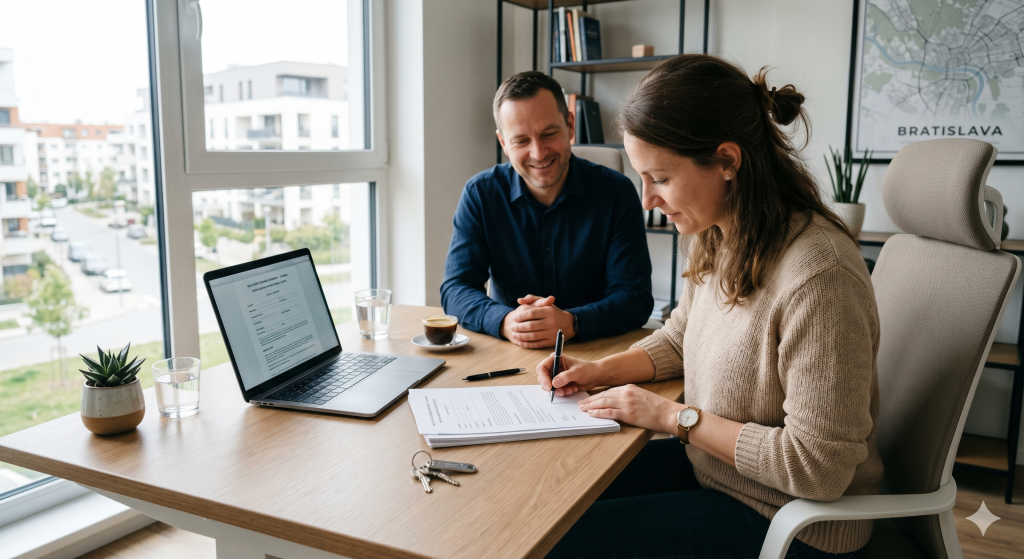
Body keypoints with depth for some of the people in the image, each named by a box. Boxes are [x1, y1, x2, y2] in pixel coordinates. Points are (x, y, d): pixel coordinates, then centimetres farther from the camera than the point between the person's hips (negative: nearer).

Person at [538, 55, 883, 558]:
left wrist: (674, 415, -21)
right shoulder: (718, 238, -3)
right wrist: (601, 371, -3)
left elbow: (817, 468, -27)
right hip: (710, 467, 8)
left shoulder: (818, 276, -31)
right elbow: (678, 337, 14)